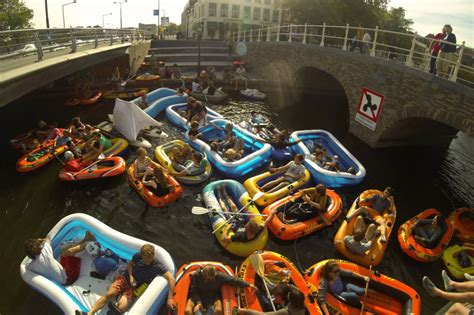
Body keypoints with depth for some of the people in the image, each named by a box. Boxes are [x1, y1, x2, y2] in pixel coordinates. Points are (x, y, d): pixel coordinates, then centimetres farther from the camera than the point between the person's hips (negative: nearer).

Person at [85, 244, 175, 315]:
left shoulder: (157, 266, -22)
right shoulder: (138, 256, -13)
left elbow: (171, 278, -29)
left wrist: (170, 298, -34)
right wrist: (130, 276, -12)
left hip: (136, 287, -2)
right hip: (126, 278, 2)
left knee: (121, 308, -23)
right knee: (109, 294, -22)